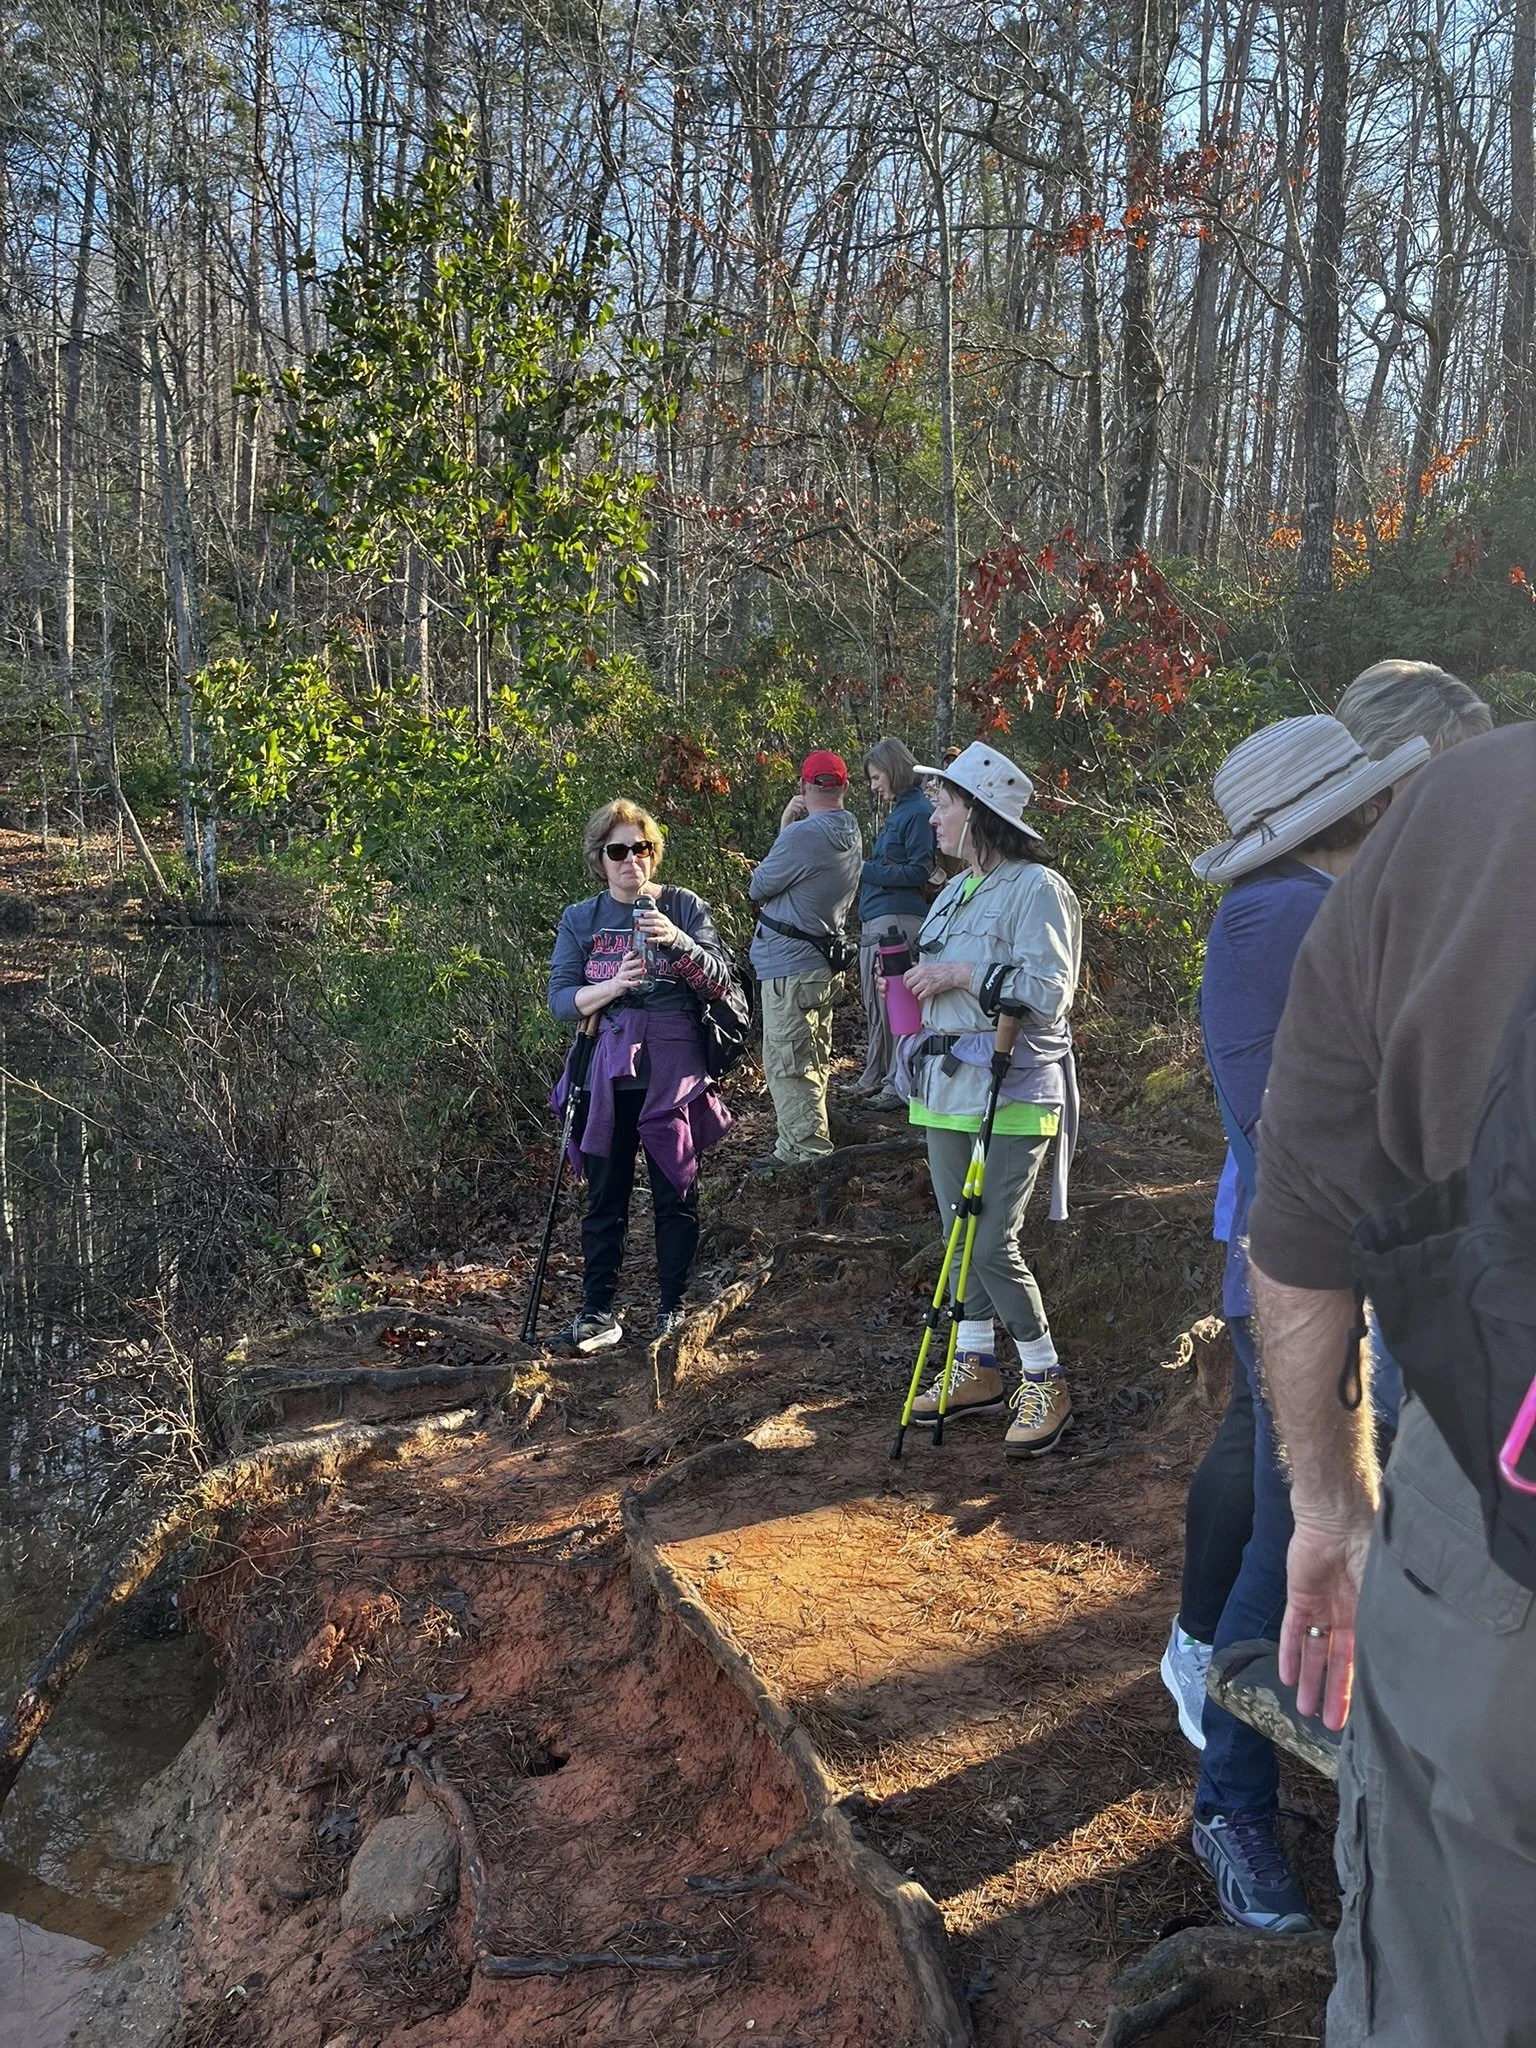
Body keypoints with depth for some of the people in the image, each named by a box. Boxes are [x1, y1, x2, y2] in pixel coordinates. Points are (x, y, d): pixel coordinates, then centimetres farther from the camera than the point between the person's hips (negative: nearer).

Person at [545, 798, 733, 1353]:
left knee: (676, 1192, 4)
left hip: (672, 1068, -1)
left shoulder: (683, 907, 3)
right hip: (608, 1072, 2)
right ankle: (598, 1312, 12)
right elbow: (561, 1000, 2)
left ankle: (673, 1307, 16)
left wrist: (678, 942, -19)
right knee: (604, 1196, 4)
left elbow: (721, 980, -3)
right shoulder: (580, 920, 9)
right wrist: (613, 986, -16)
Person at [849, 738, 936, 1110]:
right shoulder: (896, 812, 20)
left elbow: (919, 871, -14)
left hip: (897, 920, -10)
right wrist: (866, 868, 6)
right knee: (874, 1005, 14)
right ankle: (874, 1076, 24)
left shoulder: (918, 812, -8)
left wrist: (867, 871, -12)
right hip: (873, 921, 10)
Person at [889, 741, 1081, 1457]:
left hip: (1011, 1094, -8)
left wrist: (962, 974, -16)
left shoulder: (1036, 888, -10)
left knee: (993, 1244, -10)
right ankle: (976, 1368, 26)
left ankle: (1044, 1383, 6)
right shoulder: (953, 893, 17)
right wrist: (924, 978, 9)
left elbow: (1049, 993, -19)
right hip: (945, 1089, 9)